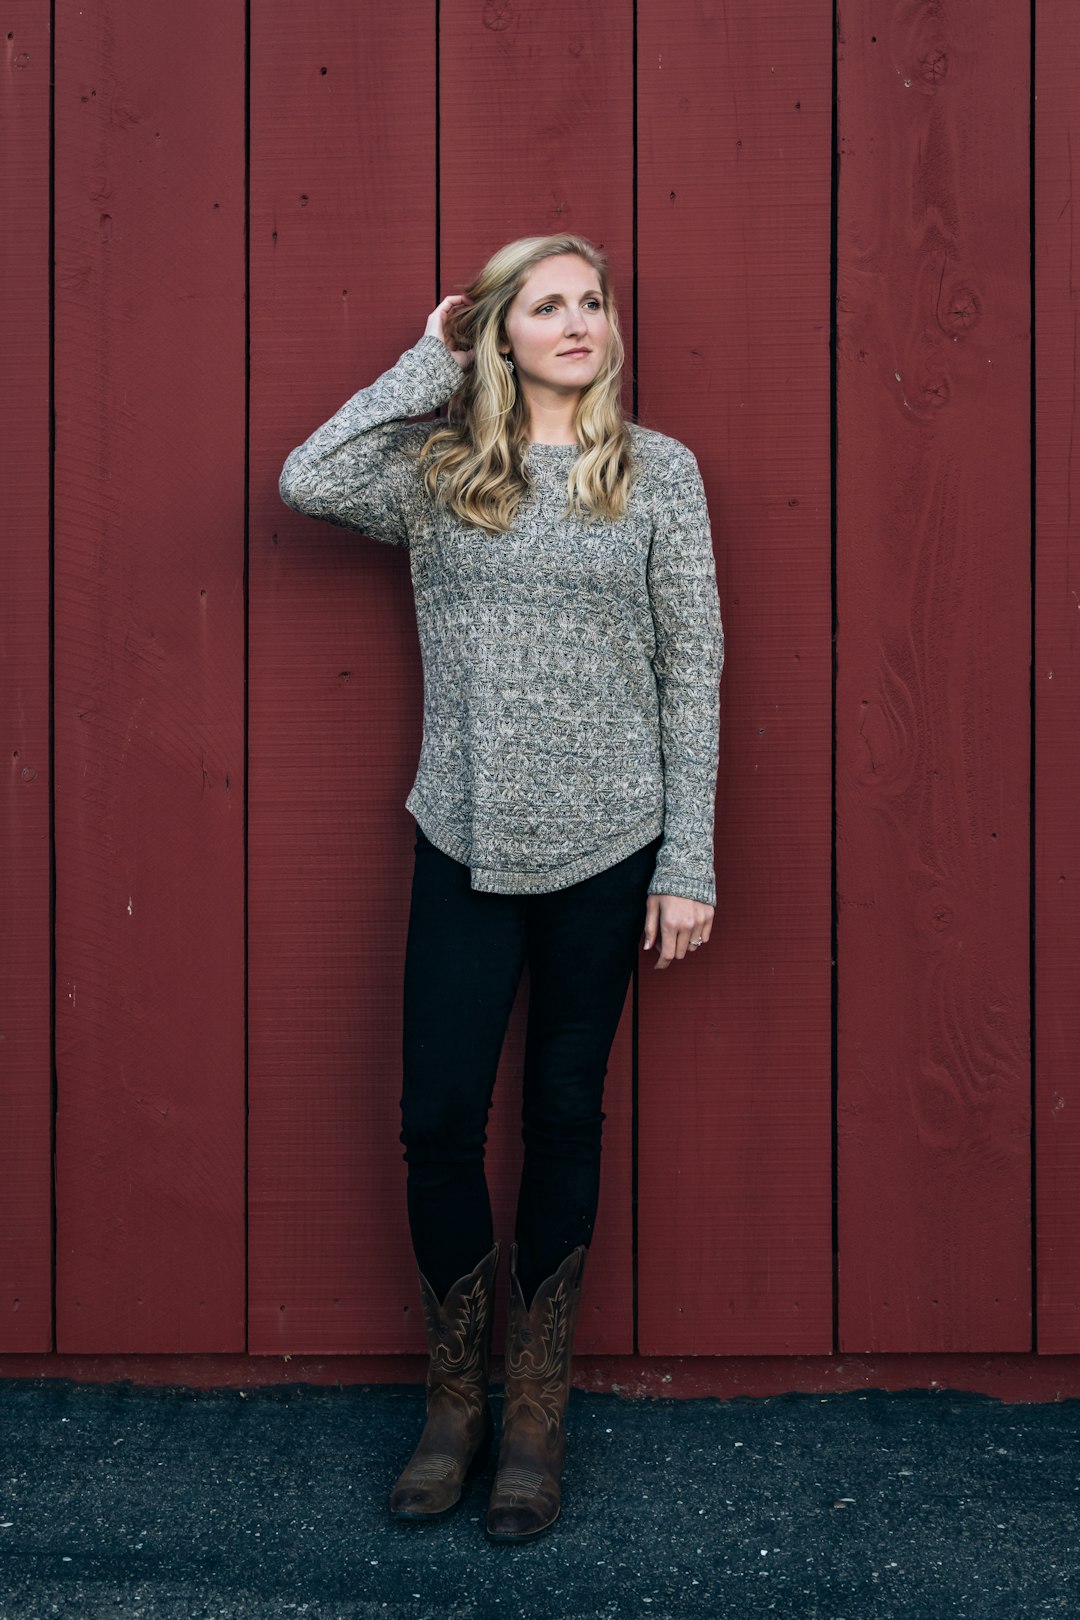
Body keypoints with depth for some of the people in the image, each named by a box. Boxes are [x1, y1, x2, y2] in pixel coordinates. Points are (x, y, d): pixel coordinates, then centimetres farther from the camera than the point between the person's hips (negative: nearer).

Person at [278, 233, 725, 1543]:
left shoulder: (659, 472, 3)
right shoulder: (438, 470, 5)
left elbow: (692, 671, 1)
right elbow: (307, 481, -15)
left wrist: (689, 861, -3)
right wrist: (430, 362, -3)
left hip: (605, 847, -1)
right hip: (463, 844, 1)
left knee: (564, 1123, 8)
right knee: (437, 1122, 0)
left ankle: (535, 1415, 22)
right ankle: (454, 1403, 21)